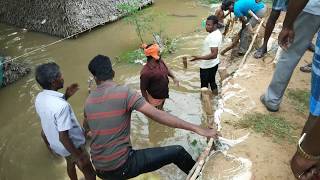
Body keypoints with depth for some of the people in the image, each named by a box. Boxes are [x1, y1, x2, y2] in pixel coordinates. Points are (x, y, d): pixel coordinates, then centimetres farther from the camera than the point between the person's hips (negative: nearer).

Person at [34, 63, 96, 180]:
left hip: (55, 144, 8)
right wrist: (78, 157, -21)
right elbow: (63, 137, -32)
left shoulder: (39, 98, -11)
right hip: (71, 146, -8)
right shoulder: (61, 106, -37)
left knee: (70, 164, 34)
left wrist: (66, 96, 0)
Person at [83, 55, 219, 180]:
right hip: (121, 166, -6)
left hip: (100, 169, 6)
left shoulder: (88, 101, 3)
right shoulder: (124, 93, -16)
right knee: (177, 152, 2)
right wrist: (196, 128, -21)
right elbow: (157, 115, -24)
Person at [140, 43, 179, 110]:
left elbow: (167, 69, 9)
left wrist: (174, 77, -6)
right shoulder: (145, 72, -35)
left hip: (164, 95, 7)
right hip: (155, 99, -7)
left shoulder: (160, 61, -13)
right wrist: (147, 103, -17)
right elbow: (143, 89, -24)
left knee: (160, 109, 33)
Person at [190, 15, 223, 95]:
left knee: (204, 85, 6)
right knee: (212, 81, 25)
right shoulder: (217, 32, 2)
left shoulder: (213, 37, -29)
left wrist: (199, 57, -39)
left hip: (207, 65, -10)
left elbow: (214, 54, -33)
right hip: (213, 63, 10)